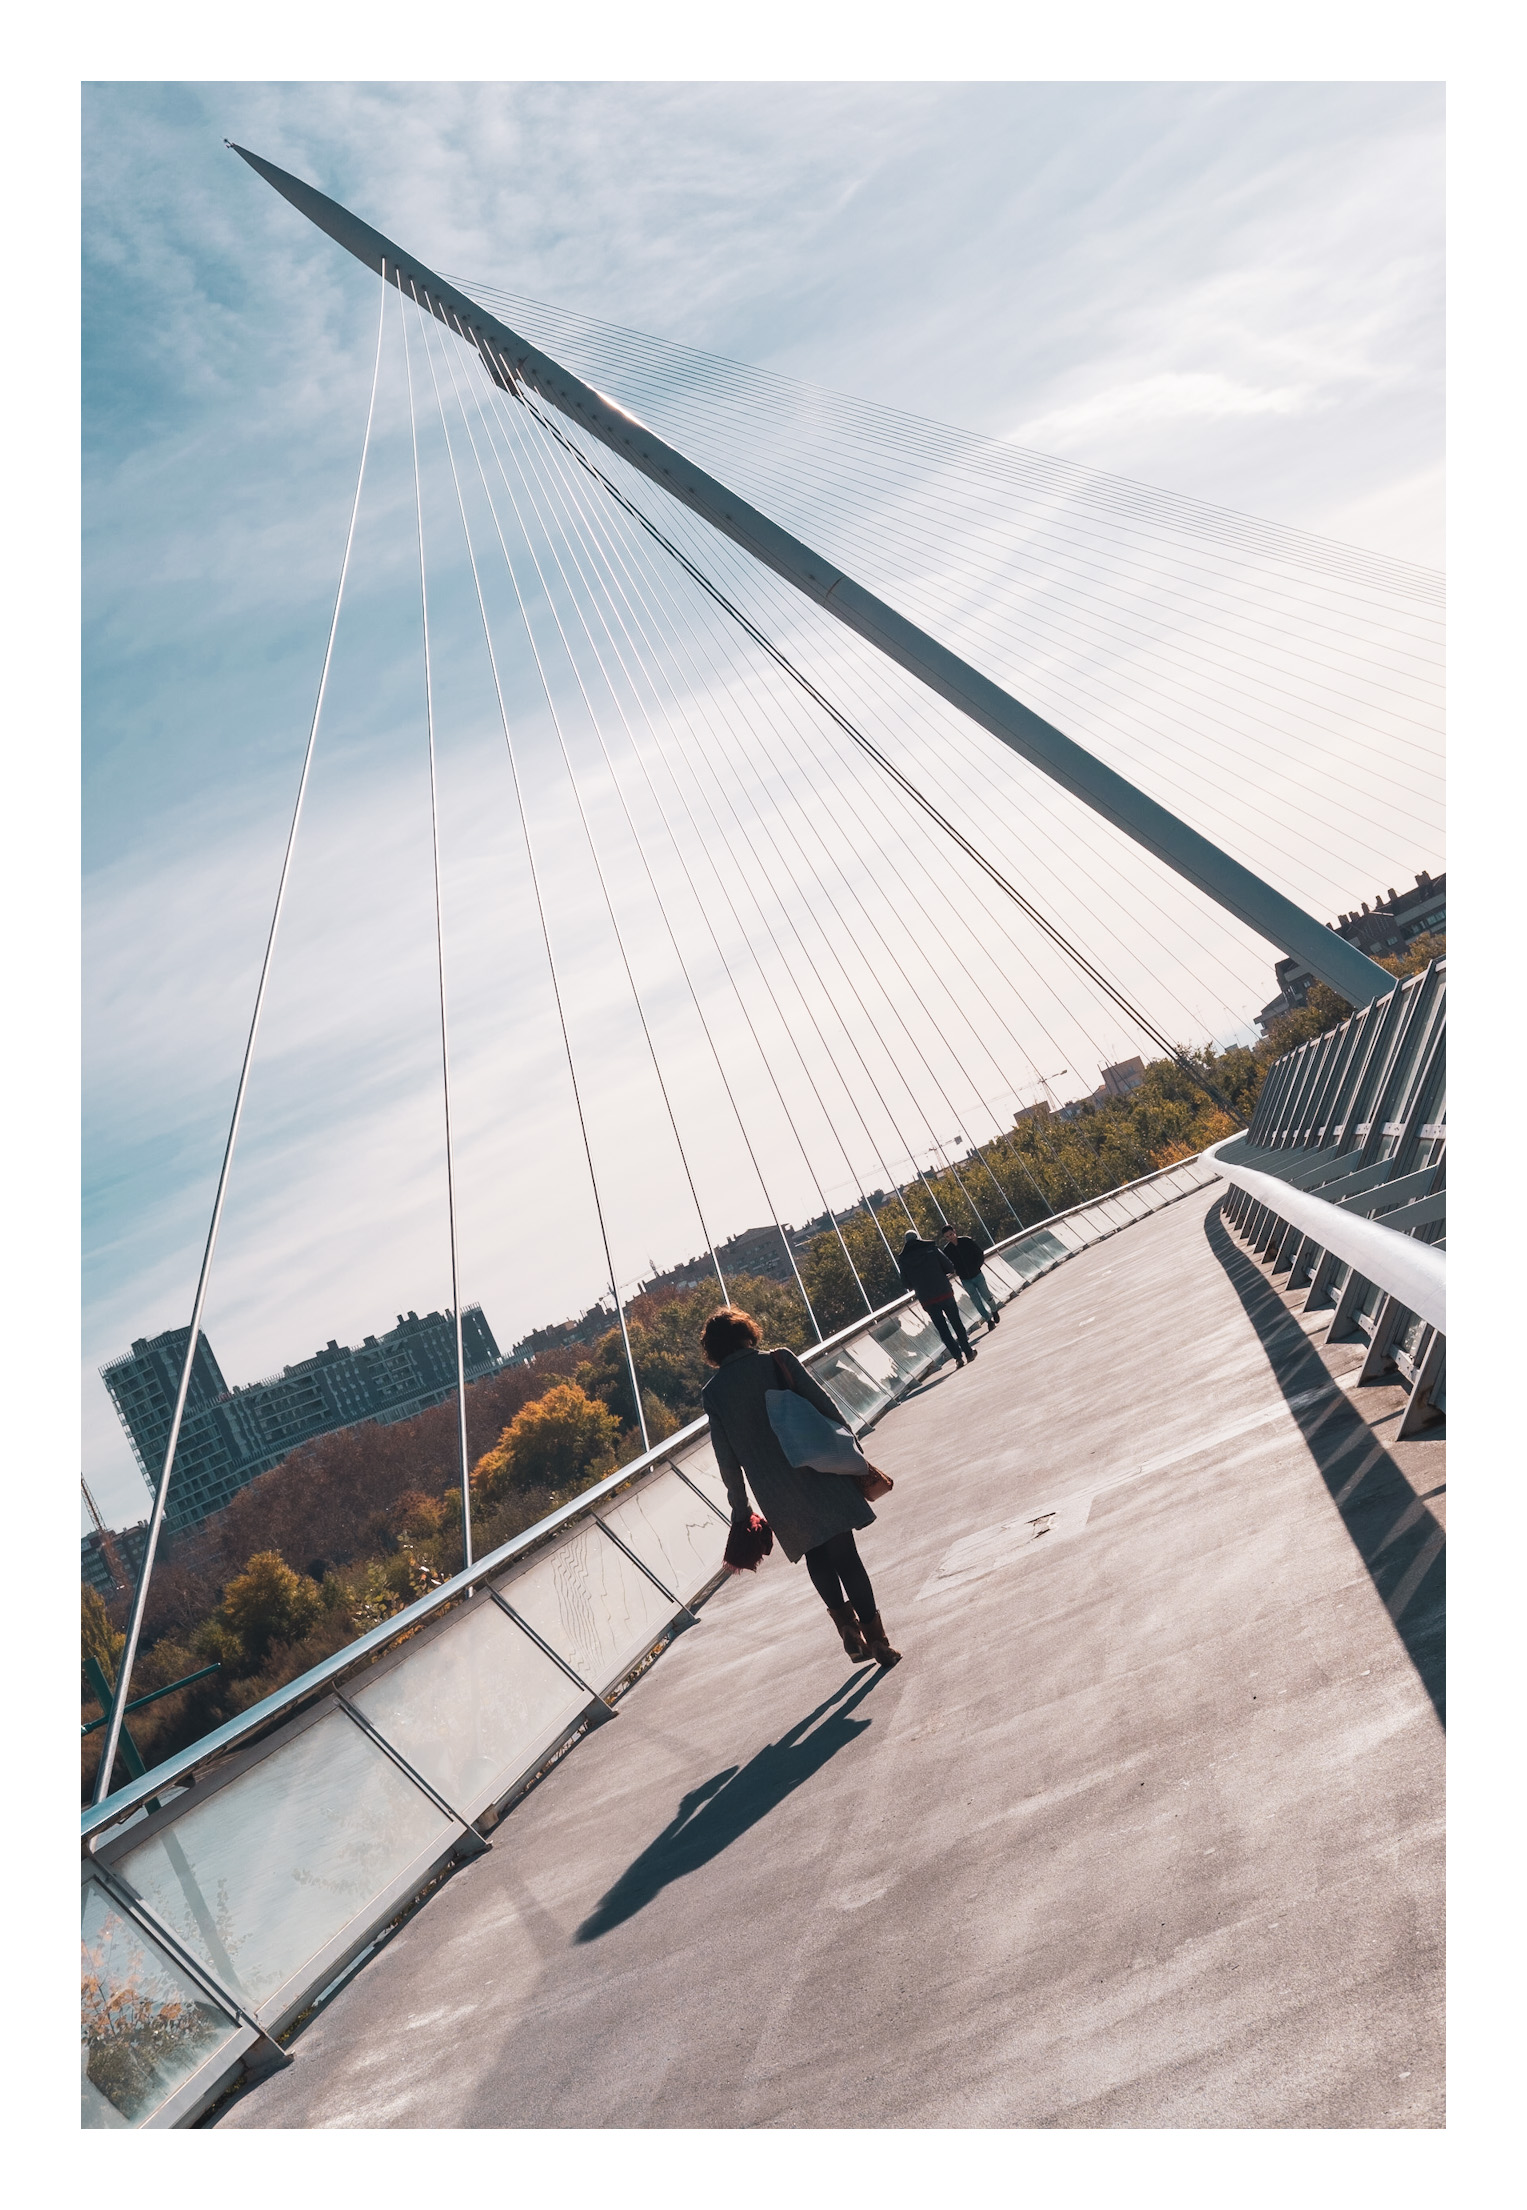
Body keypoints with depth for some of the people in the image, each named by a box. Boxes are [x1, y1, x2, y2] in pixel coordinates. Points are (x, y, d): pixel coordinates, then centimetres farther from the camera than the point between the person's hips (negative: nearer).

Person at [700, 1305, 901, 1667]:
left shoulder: (712, 1393, 2)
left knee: (816, 1555, 20)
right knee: (844, 1553, 2)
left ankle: (844, 1619, 8)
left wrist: (741, 1510, 11)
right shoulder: (778, 1360, -2)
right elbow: (824, 1403, -4)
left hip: (775, 1493, 2)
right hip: (817, 1473, -1)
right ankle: (874, 1636, 2)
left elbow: (727, 1459, 4)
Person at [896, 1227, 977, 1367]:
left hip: (926, 1300, 1)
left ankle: (958, 1357, 7)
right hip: (944, 1294, -1)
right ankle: (968, 1351, 21)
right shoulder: (931, 1249, -3)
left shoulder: (903, 1259, 0)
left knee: (942, 1328, 9)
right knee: (956, 1323, 14)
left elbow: (906, 1284, 3)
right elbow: (950, 1267, -3)